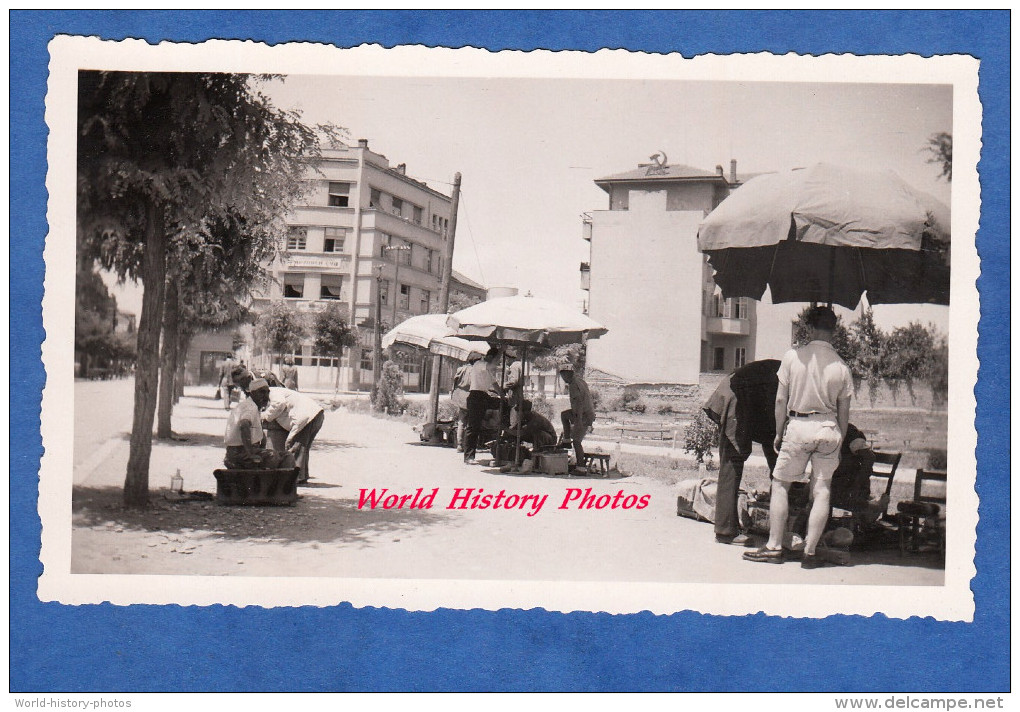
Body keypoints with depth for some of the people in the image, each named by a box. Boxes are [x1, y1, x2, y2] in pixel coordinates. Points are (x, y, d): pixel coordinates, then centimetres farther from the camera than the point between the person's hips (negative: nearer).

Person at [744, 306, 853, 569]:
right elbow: (843, 413, 5)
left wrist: (779, 433, 8)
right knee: (821, 491, 6)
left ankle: (774, 547, 10)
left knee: (780, 485, 9)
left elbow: (781, 400, -3)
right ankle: (810, 552, 8)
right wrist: (839, 443, 17)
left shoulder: (793, 356, -6)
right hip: (828, 429, 2)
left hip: (797, 426, -2)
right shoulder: (841, 366, 0)